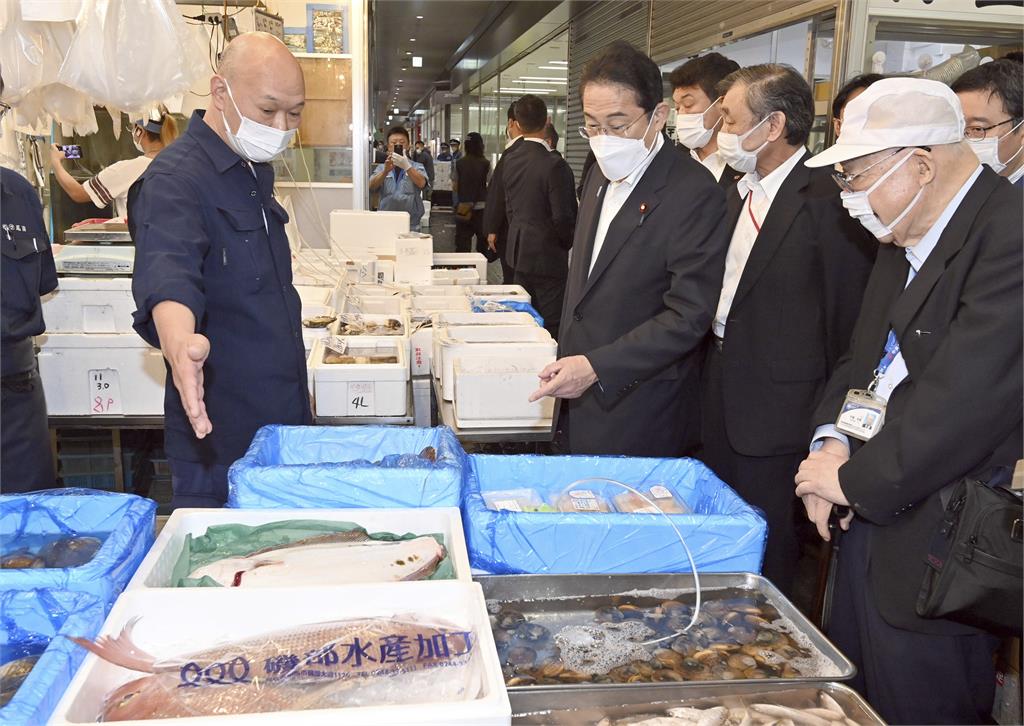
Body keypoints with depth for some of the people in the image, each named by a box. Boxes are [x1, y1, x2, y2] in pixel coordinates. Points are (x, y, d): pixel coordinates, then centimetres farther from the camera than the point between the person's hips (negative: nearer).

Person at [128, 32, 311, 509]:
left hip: (284, 417, 8)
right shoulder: (174, 179, -17)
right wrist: (181, 344, -55)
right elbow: (167, 276, -36)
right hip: (218, 433, -8)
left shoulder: (257, 171, 11)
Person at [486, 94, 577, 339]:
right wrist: (567, 244, 0)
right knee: (551, 327, -2)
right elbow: (563, 217, -18)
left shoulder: (510, 162, 3)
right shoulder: (555, 165, -18)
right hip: (548, 256, -7)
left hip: (519, 254, 7)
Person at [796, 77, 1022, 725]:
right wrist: (833, 440, -2)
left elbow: (965, 398, -26)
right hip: (871, 521, 9)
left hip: (935, 548, -8)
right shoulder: (906, 240, 11)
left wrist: (855, 478, -16)